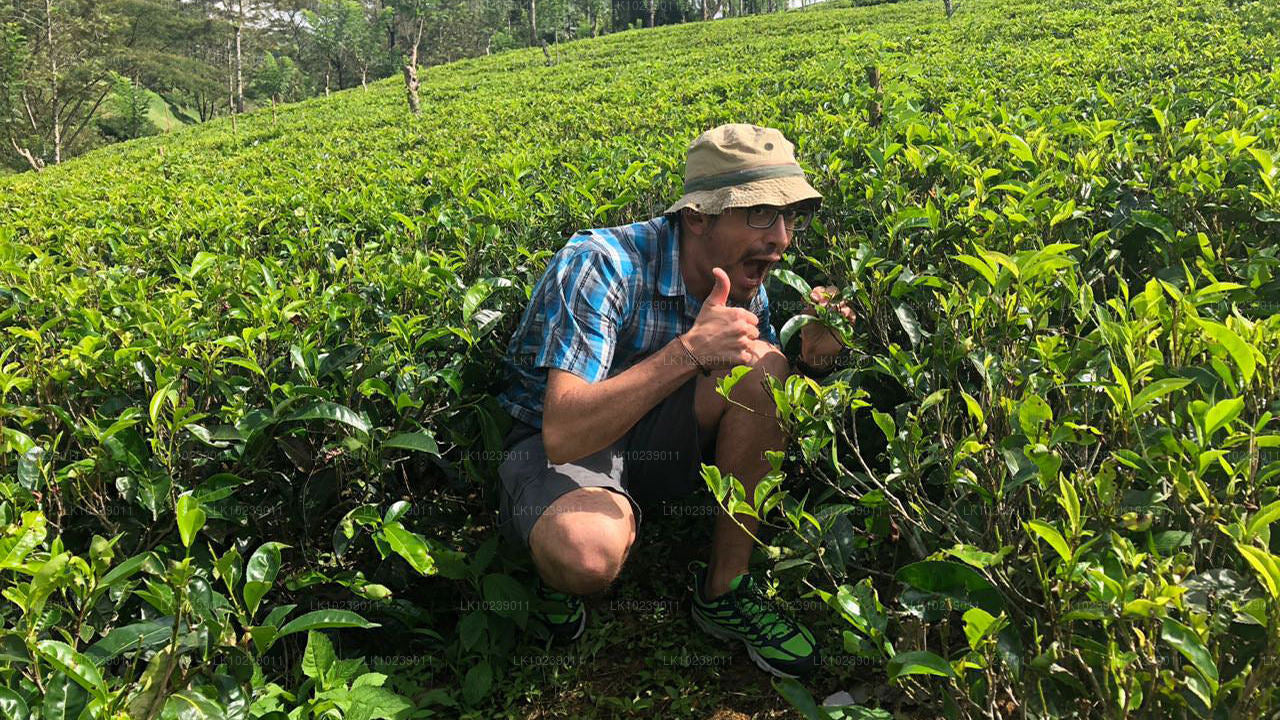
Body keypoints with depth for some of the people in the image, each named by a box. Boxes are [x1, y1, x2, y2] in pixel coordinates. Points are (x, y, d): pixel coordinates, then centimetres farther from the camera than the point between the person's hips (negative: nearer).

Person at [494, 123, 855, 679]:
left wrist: (810, 358, -19)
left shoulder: (744, 283, -7)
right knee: (587, 550, -40)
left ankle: (724, 589, -8)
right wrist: (687, 351, -41)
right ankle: (558, 577, 1)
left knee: (760, 365, -22)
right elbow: (563, 435, -34)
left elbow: (769, 405, 3)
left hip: (650, 443, 6)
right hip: (552, 446, -5)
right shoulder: (599, 265, -27)